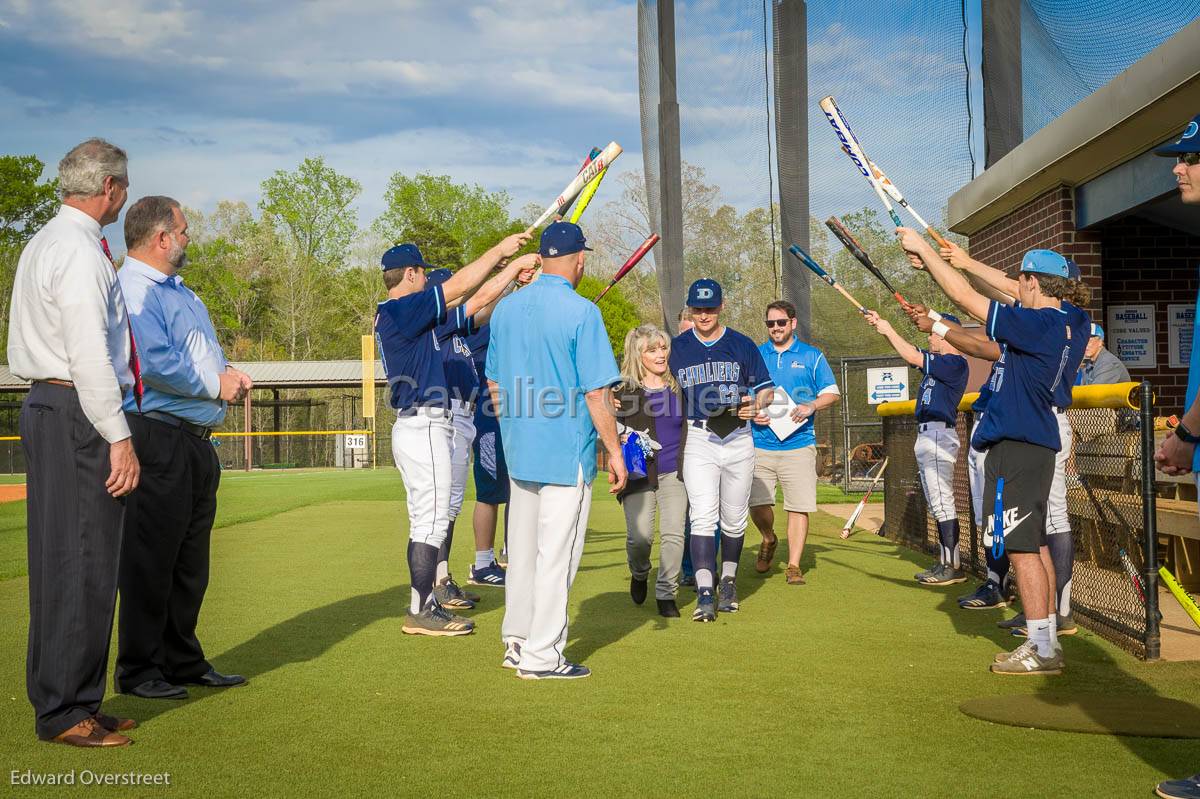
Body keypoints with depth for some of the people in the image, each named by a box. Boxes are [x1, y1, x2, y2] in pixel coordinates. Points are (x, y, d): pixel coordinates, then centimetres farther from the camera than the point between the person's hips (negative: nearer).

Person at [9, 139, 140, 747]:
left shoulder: (44, 243, 19)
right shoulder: (79, 251, -14)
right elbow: (89, 354, -20)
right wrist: (119, 436, -19)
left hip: (45, 403, 11)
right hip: (78, 413, -11)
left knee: (60, 561, 13)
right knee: (82, 565, -7)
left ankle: (69, 701, 21)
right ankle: (63, 712, -1)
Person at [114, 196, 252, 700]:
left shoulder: (179, 291, 21)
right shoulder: (134, 289, -11)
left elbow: (203, 351, 28)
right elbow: (152, 361, -22)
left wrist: (228, 372, 7)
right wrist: (214, 384, -12)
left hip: (197, 442, 10)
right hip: (157, 438, -10)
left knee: (190, 563, 15)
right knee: (151, 560, -3)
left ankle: (184, 661, 25)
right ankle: (138, 671, 6)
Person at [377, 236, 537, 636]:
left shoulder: (418, 317, 16)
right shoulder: (399, 311, -13)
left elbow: (473, 302, 17)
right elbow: (459, 287, -13)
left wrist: (513, 269, 16)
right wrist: (500, 250, -4)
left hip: (423, 426, 11)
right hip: (423, 426, -11)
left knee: (426, 522, 15)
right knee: (431, 521, -7)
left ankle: (427, 603, 21)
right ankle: (420, 613, -2)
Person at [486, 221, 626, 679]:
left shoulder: (506, 308, 7)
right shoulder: (581, 312, -14)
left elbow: (494, 385, 14)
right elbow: (597, 394, -15)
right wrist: (614, 451, -7)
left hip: (518, 452, 7)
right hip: (567, 453, -7)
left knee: (521, 549, 16)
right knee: (556, 555, 1)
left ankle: (516, 641, 26)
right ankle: (540, 655, 6)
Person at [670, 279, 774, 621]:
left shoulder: (742, 345, 7)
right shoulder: (677, 348, 7)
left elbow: (765, 388, 10)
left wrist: (755, 404, -11)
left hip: (738, 440, 1)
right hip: (698, 440, -1)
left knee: (734, 519, 11)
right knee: (703, 517, -13)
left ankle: (729, 581, 29)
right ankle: (705, 594, -17)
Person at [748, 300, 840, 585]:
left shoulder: (812, 356, 8)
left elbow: (832, 394, 8)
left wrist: (810, 406, -12)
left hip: (798, 445, -1)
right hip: (760, 444, 1)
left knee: (799, 507, -5)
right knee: (757, 504, -4)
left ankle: (793, 566, 4)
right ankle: (769, 540, 26)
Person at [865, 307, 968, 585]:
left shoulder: (955, 362, -13)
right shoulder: (938, 360, 15)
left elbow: (912, 357, -17)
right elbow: (910, 353, 23)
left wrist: (888, 330, -7)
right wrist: (882, 327, 13)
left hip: (939, 434, -10)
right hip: (927, 436, 11)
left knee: (942, 502, -11)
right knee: (937, 504, 13)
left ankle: (953, 567, -11)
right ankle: (946, 563, 18)